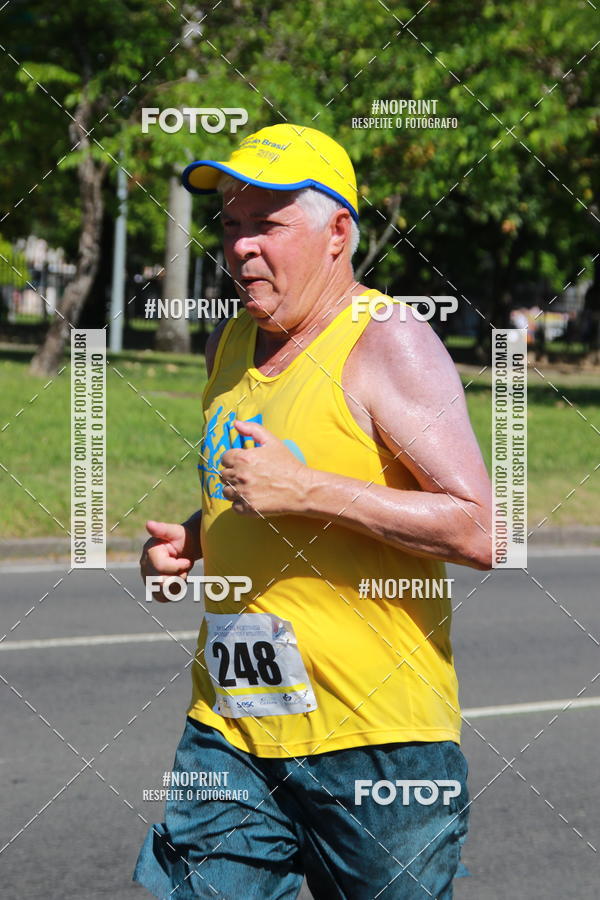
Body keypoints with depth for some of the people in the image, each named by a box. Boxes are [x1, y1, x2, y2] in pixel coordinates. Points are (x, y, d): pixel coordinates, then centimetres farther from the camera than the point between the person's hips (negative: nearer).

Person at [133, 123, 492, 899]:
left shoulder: (388, 344, -11)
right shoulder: (230, 345, 12)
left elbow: (478, 531, -19)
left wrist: (307, 491, -23)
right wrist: (189, 542, 7)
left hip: (376, 739, -6)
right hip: (229, 729, 6)